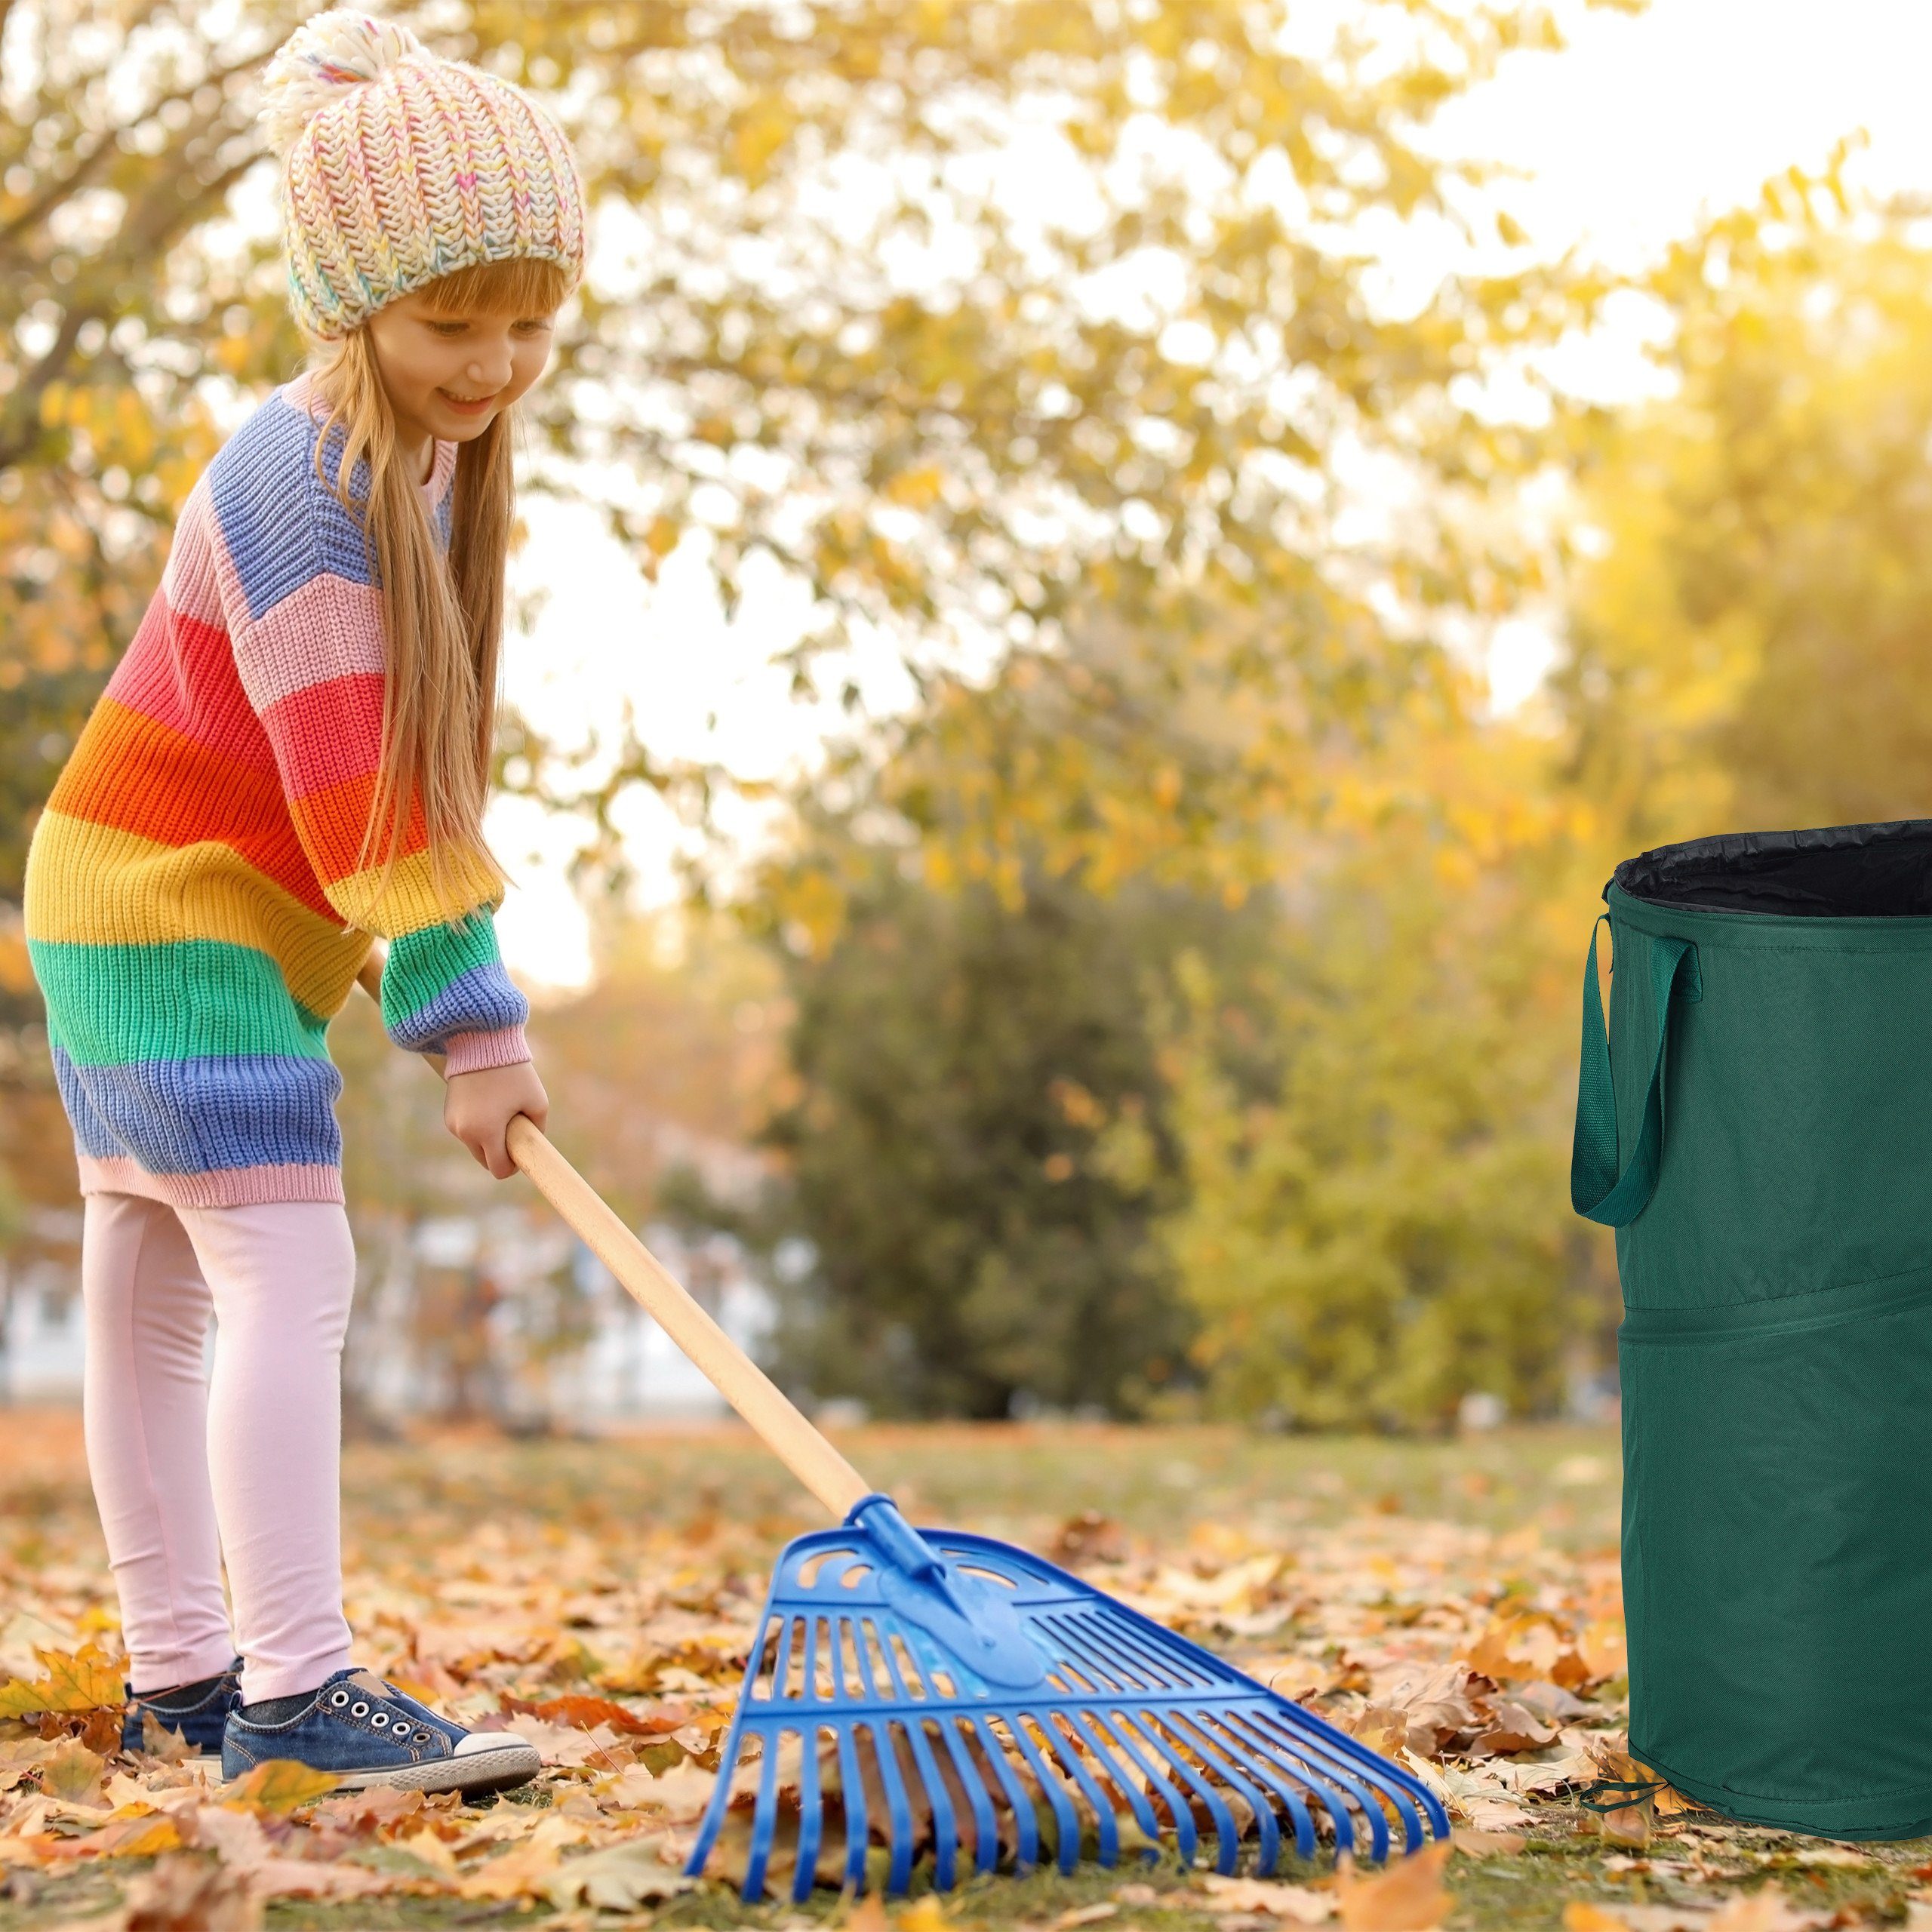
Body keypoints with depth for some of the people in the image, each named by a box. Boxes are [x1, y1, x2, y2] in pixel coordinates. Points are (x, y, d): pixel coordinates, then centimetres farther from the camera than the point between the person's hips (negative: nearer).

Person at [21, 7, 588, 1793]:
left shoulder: (430, 455, 10)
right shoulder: (302, 478, -20)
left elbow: (406, 757, 16)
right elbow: (356, 780, -26)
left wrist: (461, 999, 13)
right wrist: (468, 1017, -26)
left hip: (137, 919, 10)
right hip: (175, 916, -10)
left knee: (159, 1299, 11)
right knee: (292, 1271, -16)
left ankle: (179, 1677, 18)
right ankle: (295, 1688, -16)